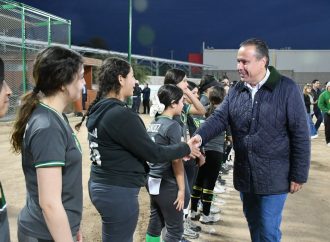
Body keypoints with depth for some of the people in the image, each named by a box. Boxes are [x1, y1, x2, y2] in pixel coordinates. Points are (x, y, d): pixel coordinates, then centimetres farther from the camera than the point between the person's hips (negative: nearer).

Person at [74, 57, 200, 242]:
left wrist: (175, 152, 12)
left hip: (101, 185, 9)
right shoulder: (121, 114, -23)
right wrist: (185, 148, -2)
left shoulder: (100, 109, 6)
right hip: (118, 192, -9)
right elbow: (153, 153, -18)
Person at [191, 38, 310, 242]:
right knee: (253, 225, 21)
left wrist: (299, 175, -10)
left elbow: (300, 135, -11)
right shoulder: (236, 91, 3)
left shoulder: (287, 89, -12)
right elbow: (219, 118, -5)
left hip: (273, 177, -5)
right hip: (244, 175, 5)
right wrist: (199, 137, -25)